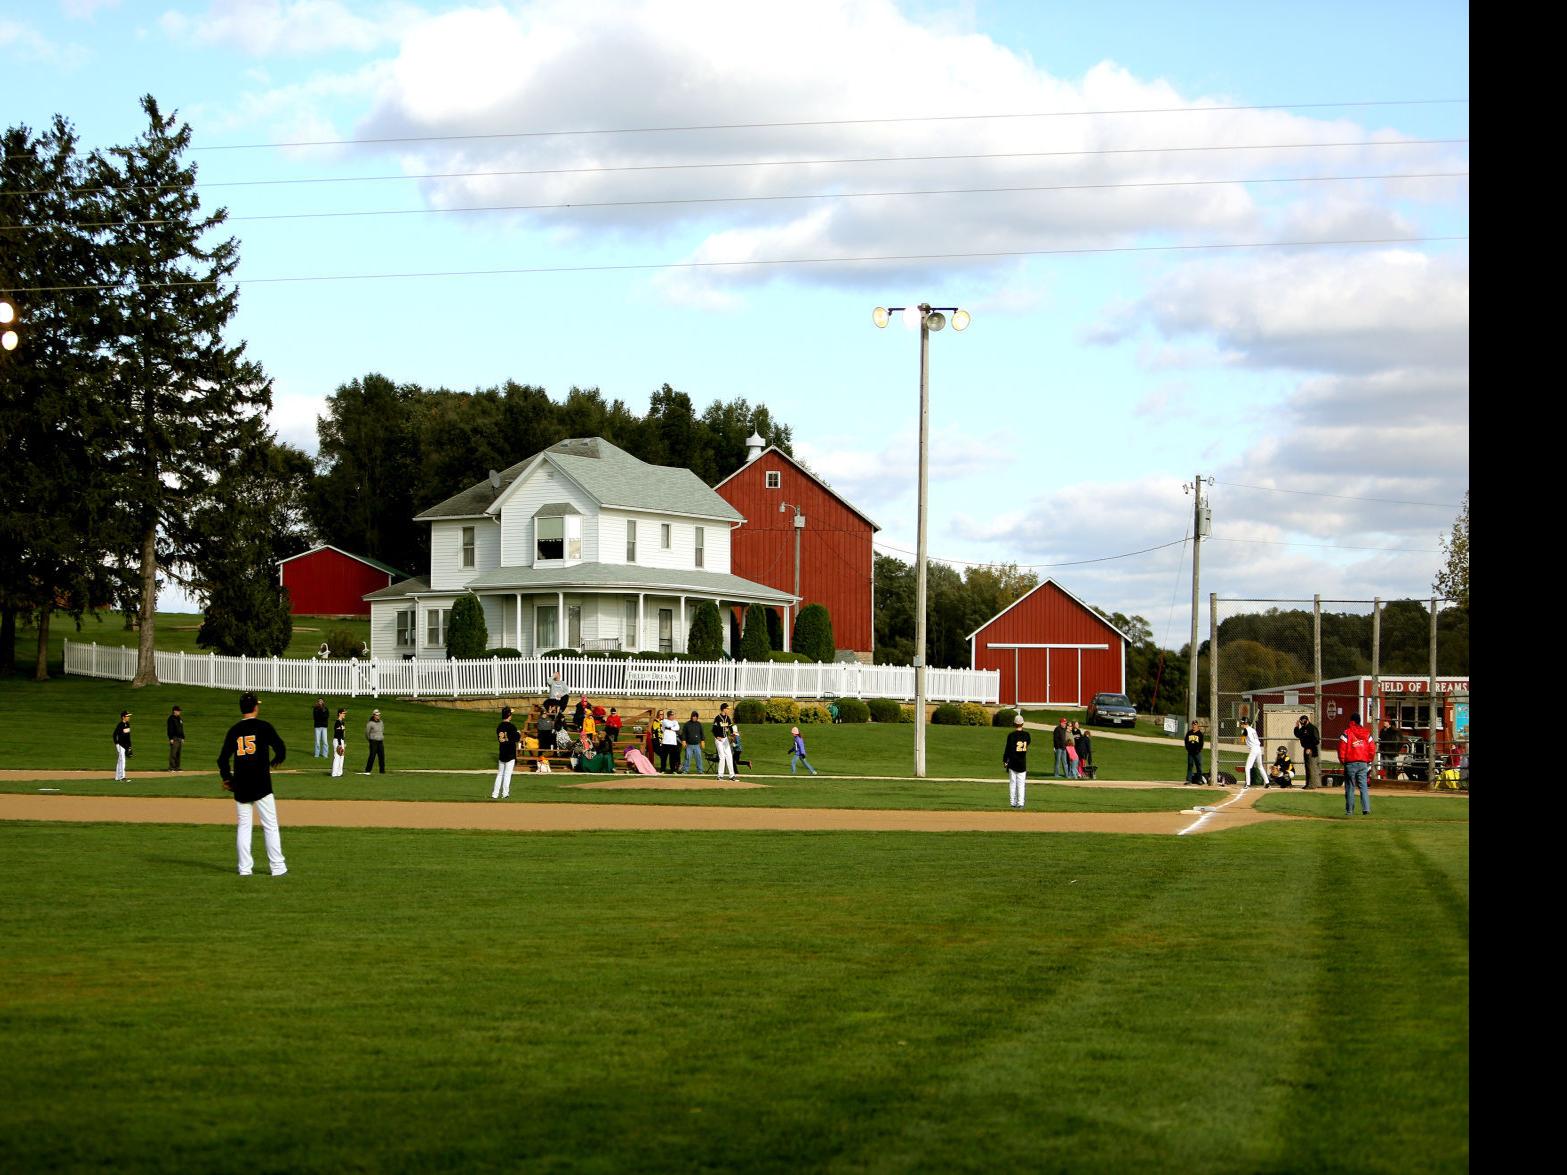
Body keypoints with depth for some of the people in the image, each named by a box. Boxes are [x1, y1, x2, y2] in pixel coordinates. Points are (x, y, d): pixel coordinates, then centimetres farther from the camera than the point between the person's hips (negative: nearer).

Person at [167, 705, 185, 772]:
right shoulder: (171, 718, -8)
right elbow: (170, 729, -12)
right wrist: (171, 738, -18)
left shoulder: (180, 718, 17)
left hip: (180, 738, 8)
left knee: (178, 754, 8)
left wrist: (183, 738, 18)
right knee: (173, 753, -10)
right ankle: (171, 768, -10)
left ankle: (177, 767, 12)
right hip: (174, 738, -8)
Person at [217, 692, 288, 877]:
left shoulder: (234, 730, 5)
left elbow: (222, 759, 3)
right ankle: (277, 867, 0)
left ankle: (244, 868, 7)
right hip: (261, 785, -3)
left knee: (244, 826, 10)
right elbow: (281, 748, -10)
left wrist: (227, 778, 19)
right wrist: (275, 762, 12)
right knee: (270, 826, 1)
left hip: (240, 786, 3)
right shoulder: (263, 726, -5)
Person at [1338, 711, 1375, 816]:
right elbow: (1372, 749, 6)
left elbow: (1342, 748, -10)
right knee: (1364, 787, 5)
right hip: (1363, 763, 3)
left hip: (1350, 763, -3)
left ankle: (1349, 810, 5)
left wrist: (1342, 761, 3)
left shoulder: (1346, 733, -7)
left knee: (1350, 787, 3)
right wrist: (1369, 761, 16)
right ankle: (1366, 809, -4)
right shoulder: (1366, 733, 6)